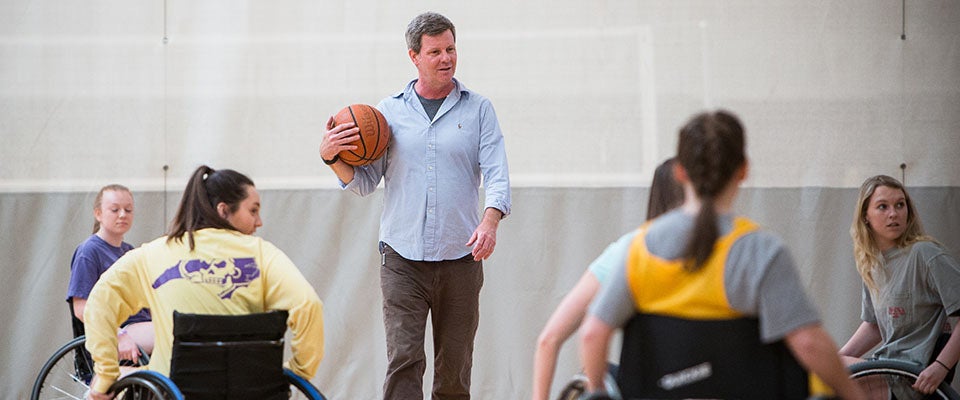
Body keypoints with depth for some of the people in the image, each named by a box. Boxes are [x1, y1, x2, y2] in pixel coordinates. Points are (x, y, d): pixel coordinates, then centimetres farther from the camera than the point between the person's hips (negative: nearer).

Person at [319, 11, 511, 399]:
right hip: (402, 260, 0)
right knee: (403, 360, -12)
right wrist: (331, 157, -10)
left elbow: (497, 174, -3)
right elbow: (365, 182, 9)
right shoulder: (389, 111, 10)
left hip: (460, 261, 0)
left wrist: (490, 221, -22)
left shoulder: (478, 109, 8)